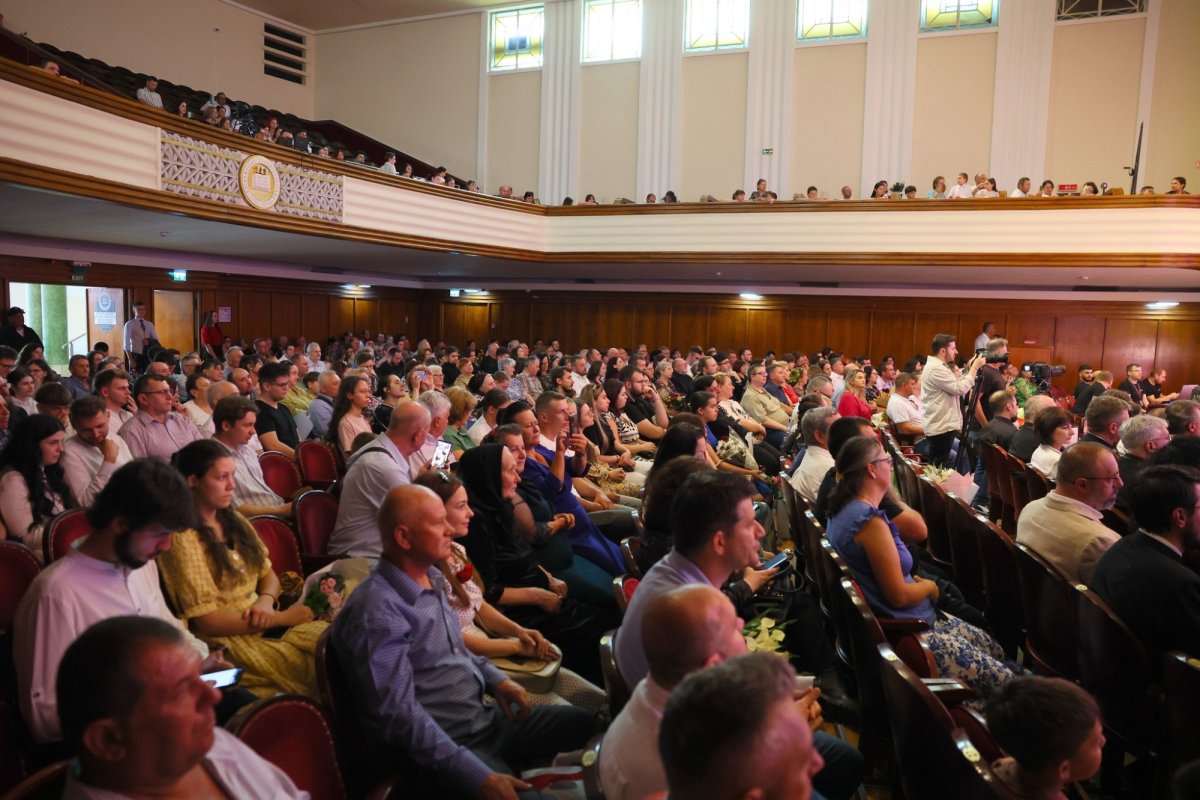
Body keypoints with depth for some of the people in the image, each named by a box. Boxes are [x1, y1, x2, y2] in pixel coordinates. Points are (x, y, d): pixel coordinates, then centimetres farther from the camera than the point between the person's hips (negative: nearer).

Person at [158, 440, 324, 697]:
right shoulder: (183, 538, -10)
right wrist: (282, 618, -12)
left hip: (265, 624, 7)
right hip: (229, 640, -7)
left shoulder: (235, 521, 12)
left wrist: (266, 601, -5)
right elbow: (207, 621, -13)